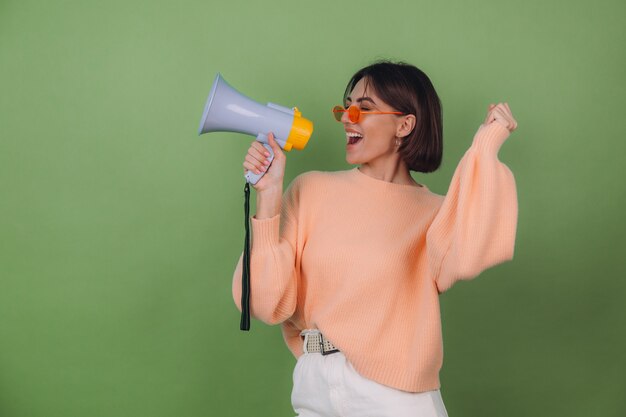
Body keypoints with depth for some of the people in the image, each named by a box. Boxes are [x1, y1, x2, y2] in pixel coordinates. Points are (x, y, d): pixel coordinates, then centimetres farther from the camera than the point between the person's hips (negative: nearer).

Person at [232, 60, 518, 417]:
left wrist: (485, 148, -17)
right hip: (313, 388, 2)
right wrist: (269, 197, -14)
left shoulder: (435, 213, -1)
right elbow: (270, 305, -6)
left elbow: (465, 258, -26)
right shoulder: (311, 190, 1)